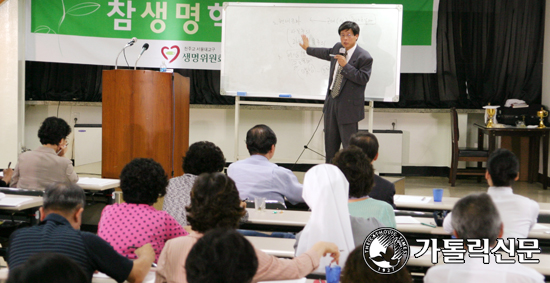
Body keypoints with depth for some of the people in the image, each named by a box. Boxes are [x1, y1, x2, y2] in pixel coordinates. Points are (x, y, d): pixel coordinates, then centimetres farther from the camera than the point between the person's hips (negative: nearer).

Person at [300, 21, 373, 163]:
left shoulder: (364, 57, -14)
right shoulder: (338, 48, 9)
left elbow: (363, 78, -21)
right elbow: (327, 53, 31)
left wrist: (346, 65, -23)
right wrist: (308, 48, 44)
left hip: (348, 106, -8)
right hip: (332, 103, 8)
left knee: (349, 144, -5)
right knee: (330, 143, 17)